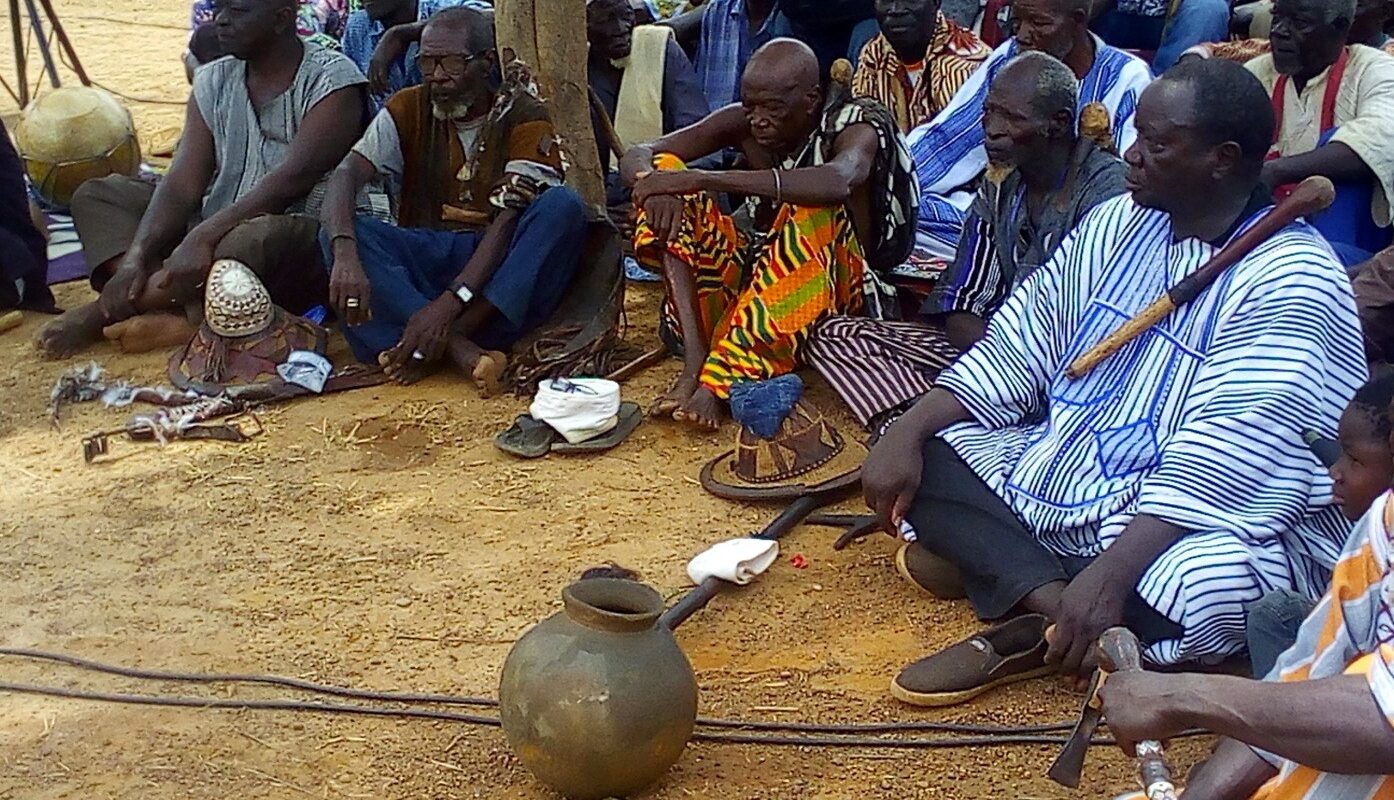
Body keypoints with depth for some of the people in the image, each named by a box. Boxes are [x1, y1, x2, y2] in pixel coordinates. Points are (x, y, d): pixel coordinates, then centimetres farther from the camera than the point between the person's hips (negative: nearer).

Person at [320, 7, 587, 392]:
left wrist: (450, 301, -34)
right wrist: (346, 255, -38)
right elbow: (346, 176, -15)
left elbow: (509, 221, -20)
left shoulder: (524, 116, -9)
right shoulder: (408, 109, -1)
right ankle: (460, 349, -41)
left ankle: (436, 346, -35)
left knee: (563, 206, -30)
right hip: (425, 257, 2)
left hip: (498, 260, -2)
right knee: (335, 236, -25)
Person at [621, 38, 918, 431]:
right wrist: (655, 186, -32)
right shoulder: (741, 123, -4)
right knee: (664, 168, -12)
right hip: (753, 274, 5)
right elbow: (638, 157, -6)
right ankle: (695, 363, -28)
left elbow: (835, 183, -41)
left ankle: (719, 378, -37)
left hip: (826, 290, -4)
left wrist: (701, 179, -44)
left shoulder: (853, 127, -16)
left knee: (816, 209, -35)